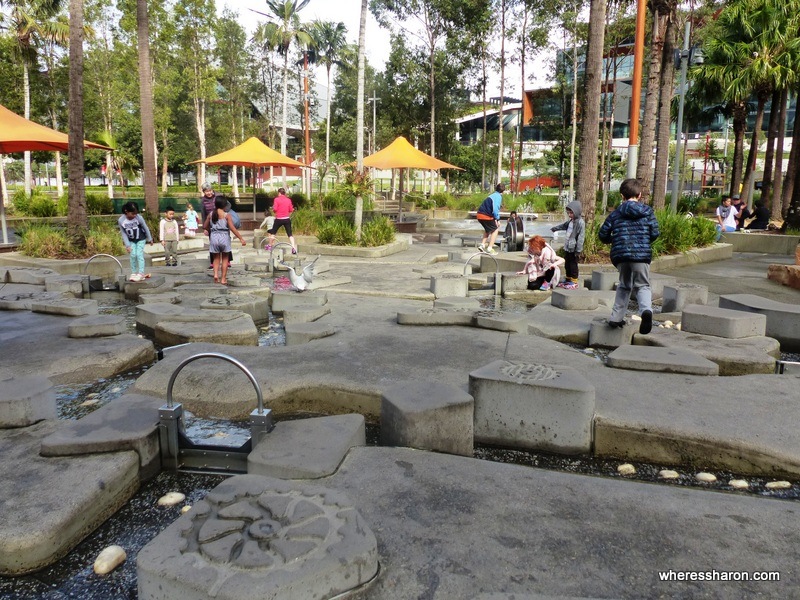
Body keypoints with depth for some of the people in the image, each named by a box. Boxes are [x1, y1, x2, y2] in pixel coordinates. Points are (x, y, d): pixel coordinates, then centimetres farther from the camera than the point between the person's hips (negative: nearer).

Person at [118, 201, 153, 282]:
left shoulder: (138, 217, -25)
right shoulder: (121, 221, -21)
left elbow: (145, 228, -10)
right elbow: (124, 234, -11)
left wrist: (150, 239, -1)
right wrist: (127, 245, -14)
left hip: (141, 239, -2)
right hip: (131, 241, 2)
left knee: (139, 254, -9)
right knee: (133, 255, -4)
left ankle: (141, 273, -7)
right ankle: (133, 273, 7)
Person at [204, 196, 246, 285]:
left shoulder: (210, 214, 3)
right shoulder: (227, 215, -8)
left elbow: (205, 226, 9)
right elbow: (232, 228, -14)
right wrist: (241, 238, -11)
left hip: (214, 237, 2)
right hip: (224, 237, -2)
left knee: (216, 257, 15)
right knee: (225, 258, 10)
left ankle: (216, 274, -7)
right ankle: (223, 279, 10)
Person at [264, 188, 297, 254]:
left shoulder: (277, 199, -7)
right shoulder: (288, 200, 3)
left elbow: (274, 209, -13)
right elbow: (291, 210, 5)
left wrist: (273, 210, 7)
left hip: (279, 219, -2)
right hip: (287, 219, 2)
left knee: (273, 232, 17)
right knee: (290, 234, 1)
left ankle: (269, 246, 29)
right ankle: (294, 248, -12)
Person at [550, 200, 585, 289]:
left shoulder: (580, 222, -16)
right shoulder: (570, 221, 12)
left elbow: (581, 237, -19)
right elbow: (563, 226, 34)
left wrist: (578, 250, -21)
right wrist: (554, 229, 47)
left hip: (573, 249, -9)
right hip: (567, 247, 9)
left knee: (573, 265, 0)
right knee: (567, 265, 16)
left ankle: (574, 282, 9)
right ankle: (568, 280, 28)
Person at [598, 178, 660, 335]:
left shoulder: (616, 213, 6)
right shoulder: (647, 212, 5)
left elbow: (603, 235, 4)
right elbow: (655, 233, 2)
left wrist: (614, 239, 25)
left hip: (621, 255, 2)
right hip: (642, 255, -1)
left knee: (624, 286, 20)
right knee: (643, 285, 6)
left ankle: (616, 317, 16)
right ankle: (646, 310, -23)